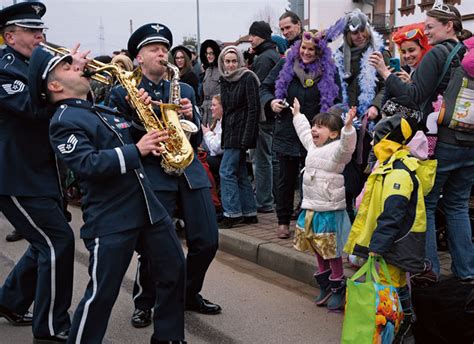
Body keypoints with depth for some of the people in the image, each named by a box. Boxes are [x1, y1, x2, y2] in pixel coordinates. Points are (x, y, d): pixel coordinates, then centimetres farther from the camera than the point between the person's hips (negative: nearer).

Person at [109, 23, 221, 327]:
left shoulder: (185, 91, 16)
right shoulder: (122, 93, 4)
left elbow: (197, 139, 14)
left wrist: (191, 116, -6)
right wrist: (136, 117, -16)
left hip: (189, 172, 4)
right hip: (152, 174, -4)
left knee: (207, 242, 1)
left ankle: (190, 294, 26)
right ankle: (144, 303, 18)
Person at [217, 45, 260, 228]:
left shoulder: (248, 78, -10)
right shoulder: (224, 80, 12)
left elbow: (253, 109, -14)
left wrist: (246, 137, -19)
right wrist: (224, 134, 10)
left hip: (241, 131, -8)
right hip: (229, 131, 8)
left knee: (226, 171, -10)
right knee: (240, 173, 10)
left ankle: (232, 213, -4)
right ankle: (249, 213, 16)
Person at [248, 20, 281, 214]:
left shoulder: (263, 58, -14)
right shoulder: (275, 55, 17)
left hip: (264, 115, -10)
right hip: (275, 114, 10)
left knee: (262, 158, -6)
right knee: (274, 157, 15)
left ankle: (263, 202, -2)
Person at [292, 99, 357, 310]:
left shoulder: (336, 149, -12)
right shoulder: (313, 146, 13)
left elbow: (347, 145, -34)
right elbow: (303, 131, 32)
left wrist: (348, 126, -50)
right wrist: (297, 114, 43)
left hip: (330, 210, -8)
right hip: (310, 209, 9)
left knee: (332, 253, -1)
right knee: (318, 251, 17)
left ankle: (338, 289, 12)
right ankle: (325, 287, 30)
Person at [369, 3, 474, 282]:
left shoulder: (437, 54, -11)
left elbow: (414, 96, -18)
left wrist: (385, 72, -12)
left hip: (442, 142, -7)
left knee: (425, 204, 5)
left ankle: (428, 267, 6)